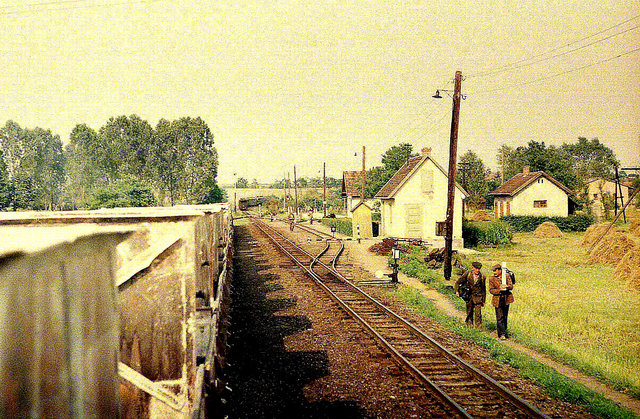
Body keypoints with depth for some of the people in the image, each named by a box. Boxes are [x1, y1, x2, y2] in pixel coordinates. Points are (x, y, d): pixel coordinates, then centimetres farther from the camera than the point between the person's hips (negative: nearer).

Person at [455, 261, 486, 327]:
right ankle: (469, 325, 24)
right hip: (469, 297, 1)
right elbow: (458, 282, 4)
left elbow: (483, 289, 11)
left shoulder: (482, 277, -1)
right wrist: (457, 291, -10)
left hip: (478, 297, -1)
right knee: (469, 312, 10)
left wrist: (483, 300, 12)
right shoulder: (467, 274, -5)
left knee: (478, 313, -11)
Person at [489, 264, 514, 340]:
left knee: (505, 317, 11)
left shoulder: (507, 276, 4)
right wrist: (499, 290, -22)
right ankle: (502, 334, -10)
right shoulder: (492, 279, 1)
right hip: (498, 300, -2)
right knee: (500, 318, -9)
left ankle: (504, 331, 25)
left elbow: (511, 286, -3)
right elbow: (491, 290, -5)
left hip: (506, 299, 2)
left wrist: (507, 286, -26)